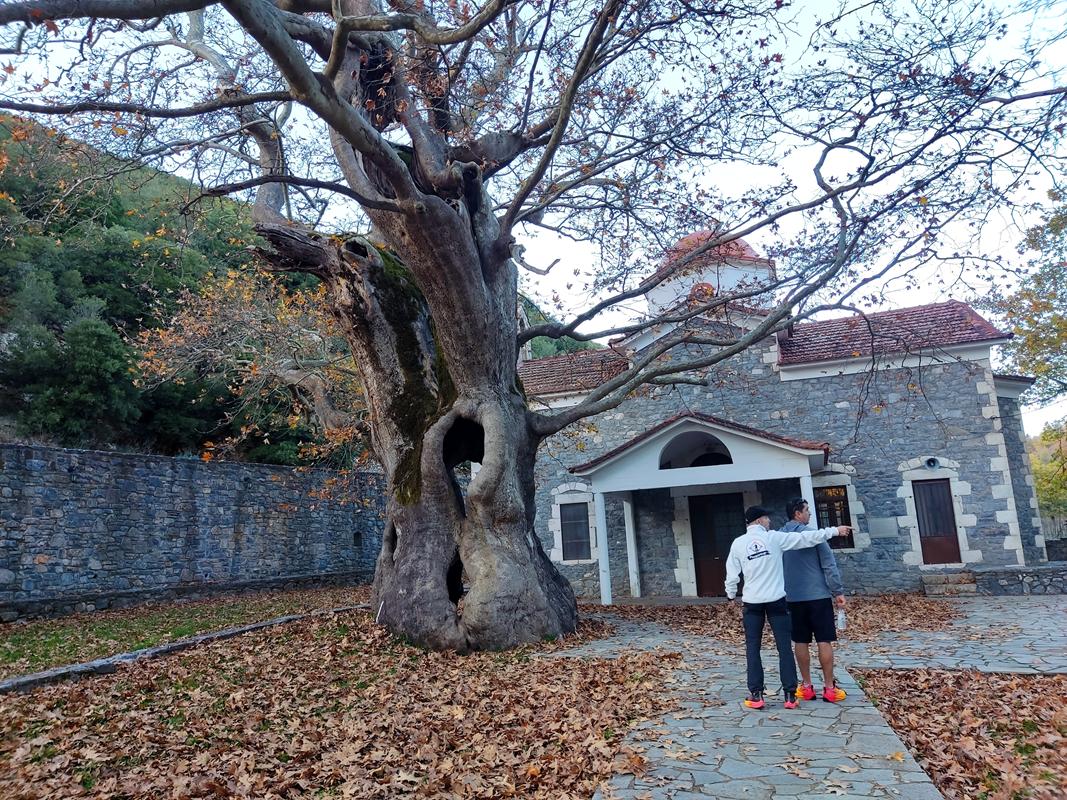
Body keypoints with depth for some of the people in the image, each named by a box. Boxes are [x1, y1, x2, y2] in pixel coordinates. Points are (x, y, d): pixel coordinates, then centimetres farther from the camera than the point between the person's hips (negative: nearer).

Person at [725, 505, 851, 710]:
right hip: (776, 600, -1)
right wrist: (834, 531, 6)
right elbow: (805, 538, -1)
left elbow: (732, 573, 3)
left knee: (752, 648, 7)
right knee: (784, 647, 6)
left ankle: (756, 695, 6)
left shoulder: (738, 543, 0)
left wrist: (731, 596, 17)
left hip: (752, 602, 1)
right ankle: (790, 695, 8)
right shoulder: (774, 537, -4)